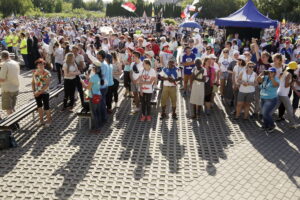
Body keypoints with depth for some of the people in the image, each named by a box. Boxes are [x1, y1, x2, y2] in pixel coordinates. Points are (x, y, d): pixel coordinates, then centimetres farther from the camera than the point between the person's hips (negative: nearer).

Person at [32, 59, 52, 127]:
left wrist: (40, 92, -17)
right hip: (37, 93, 5)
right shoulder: (34, 72, 3)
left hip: (45, 92, -5)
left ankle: (49, 120, 18)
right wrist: (34, 91, -5)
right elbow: (33, 82, 8)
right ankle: (41, 120, 25)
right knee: (39, 106, 13)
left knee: (46, 107, 1)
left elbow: (47, 84, -15)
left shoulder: (47, 73, -12)